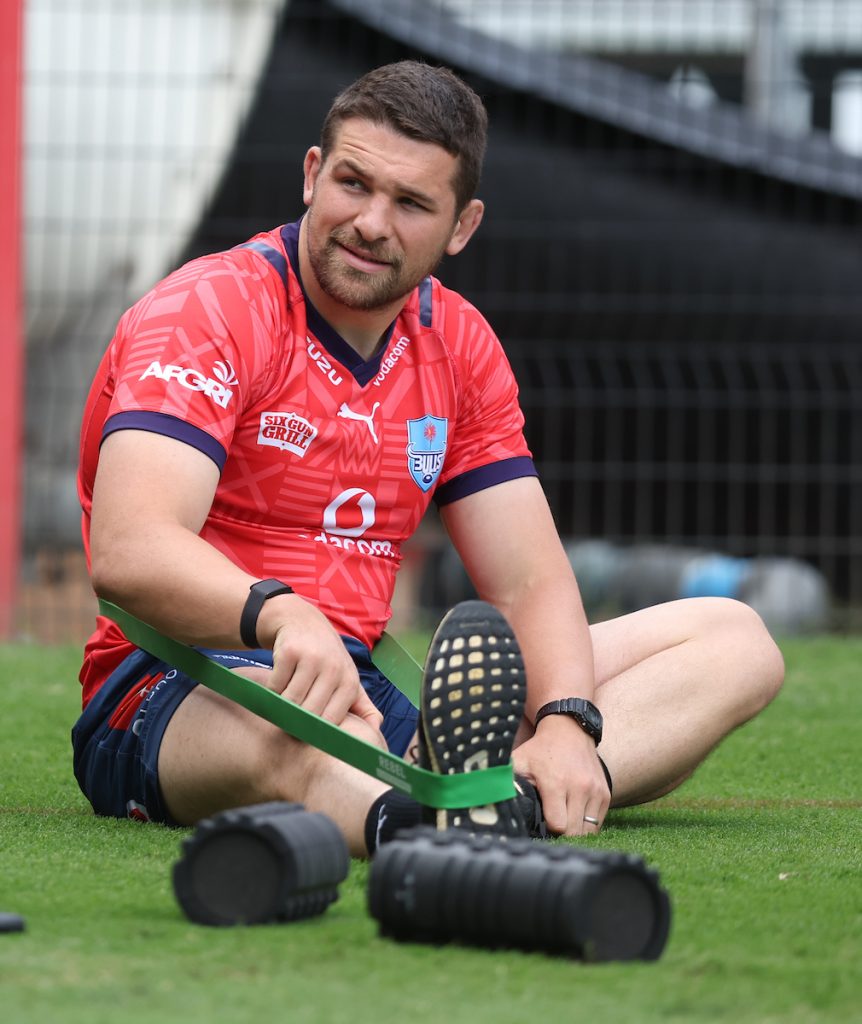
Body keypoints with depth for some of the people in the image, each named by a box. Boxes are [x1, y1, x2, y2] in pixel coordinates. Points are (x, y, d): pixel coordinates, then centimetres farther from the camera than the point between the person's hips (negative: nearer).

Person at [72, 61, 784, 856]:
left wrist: (566, 725, -16)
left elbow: (530, 583, 7)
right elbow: (127, 552, -26)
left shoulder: (460, 346, 11)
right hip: (179, 701, -7)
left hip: (370, 698, 7)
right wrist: (280, 616, -47)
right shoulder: (210, 313, -10)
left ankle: (502, 793, -40)